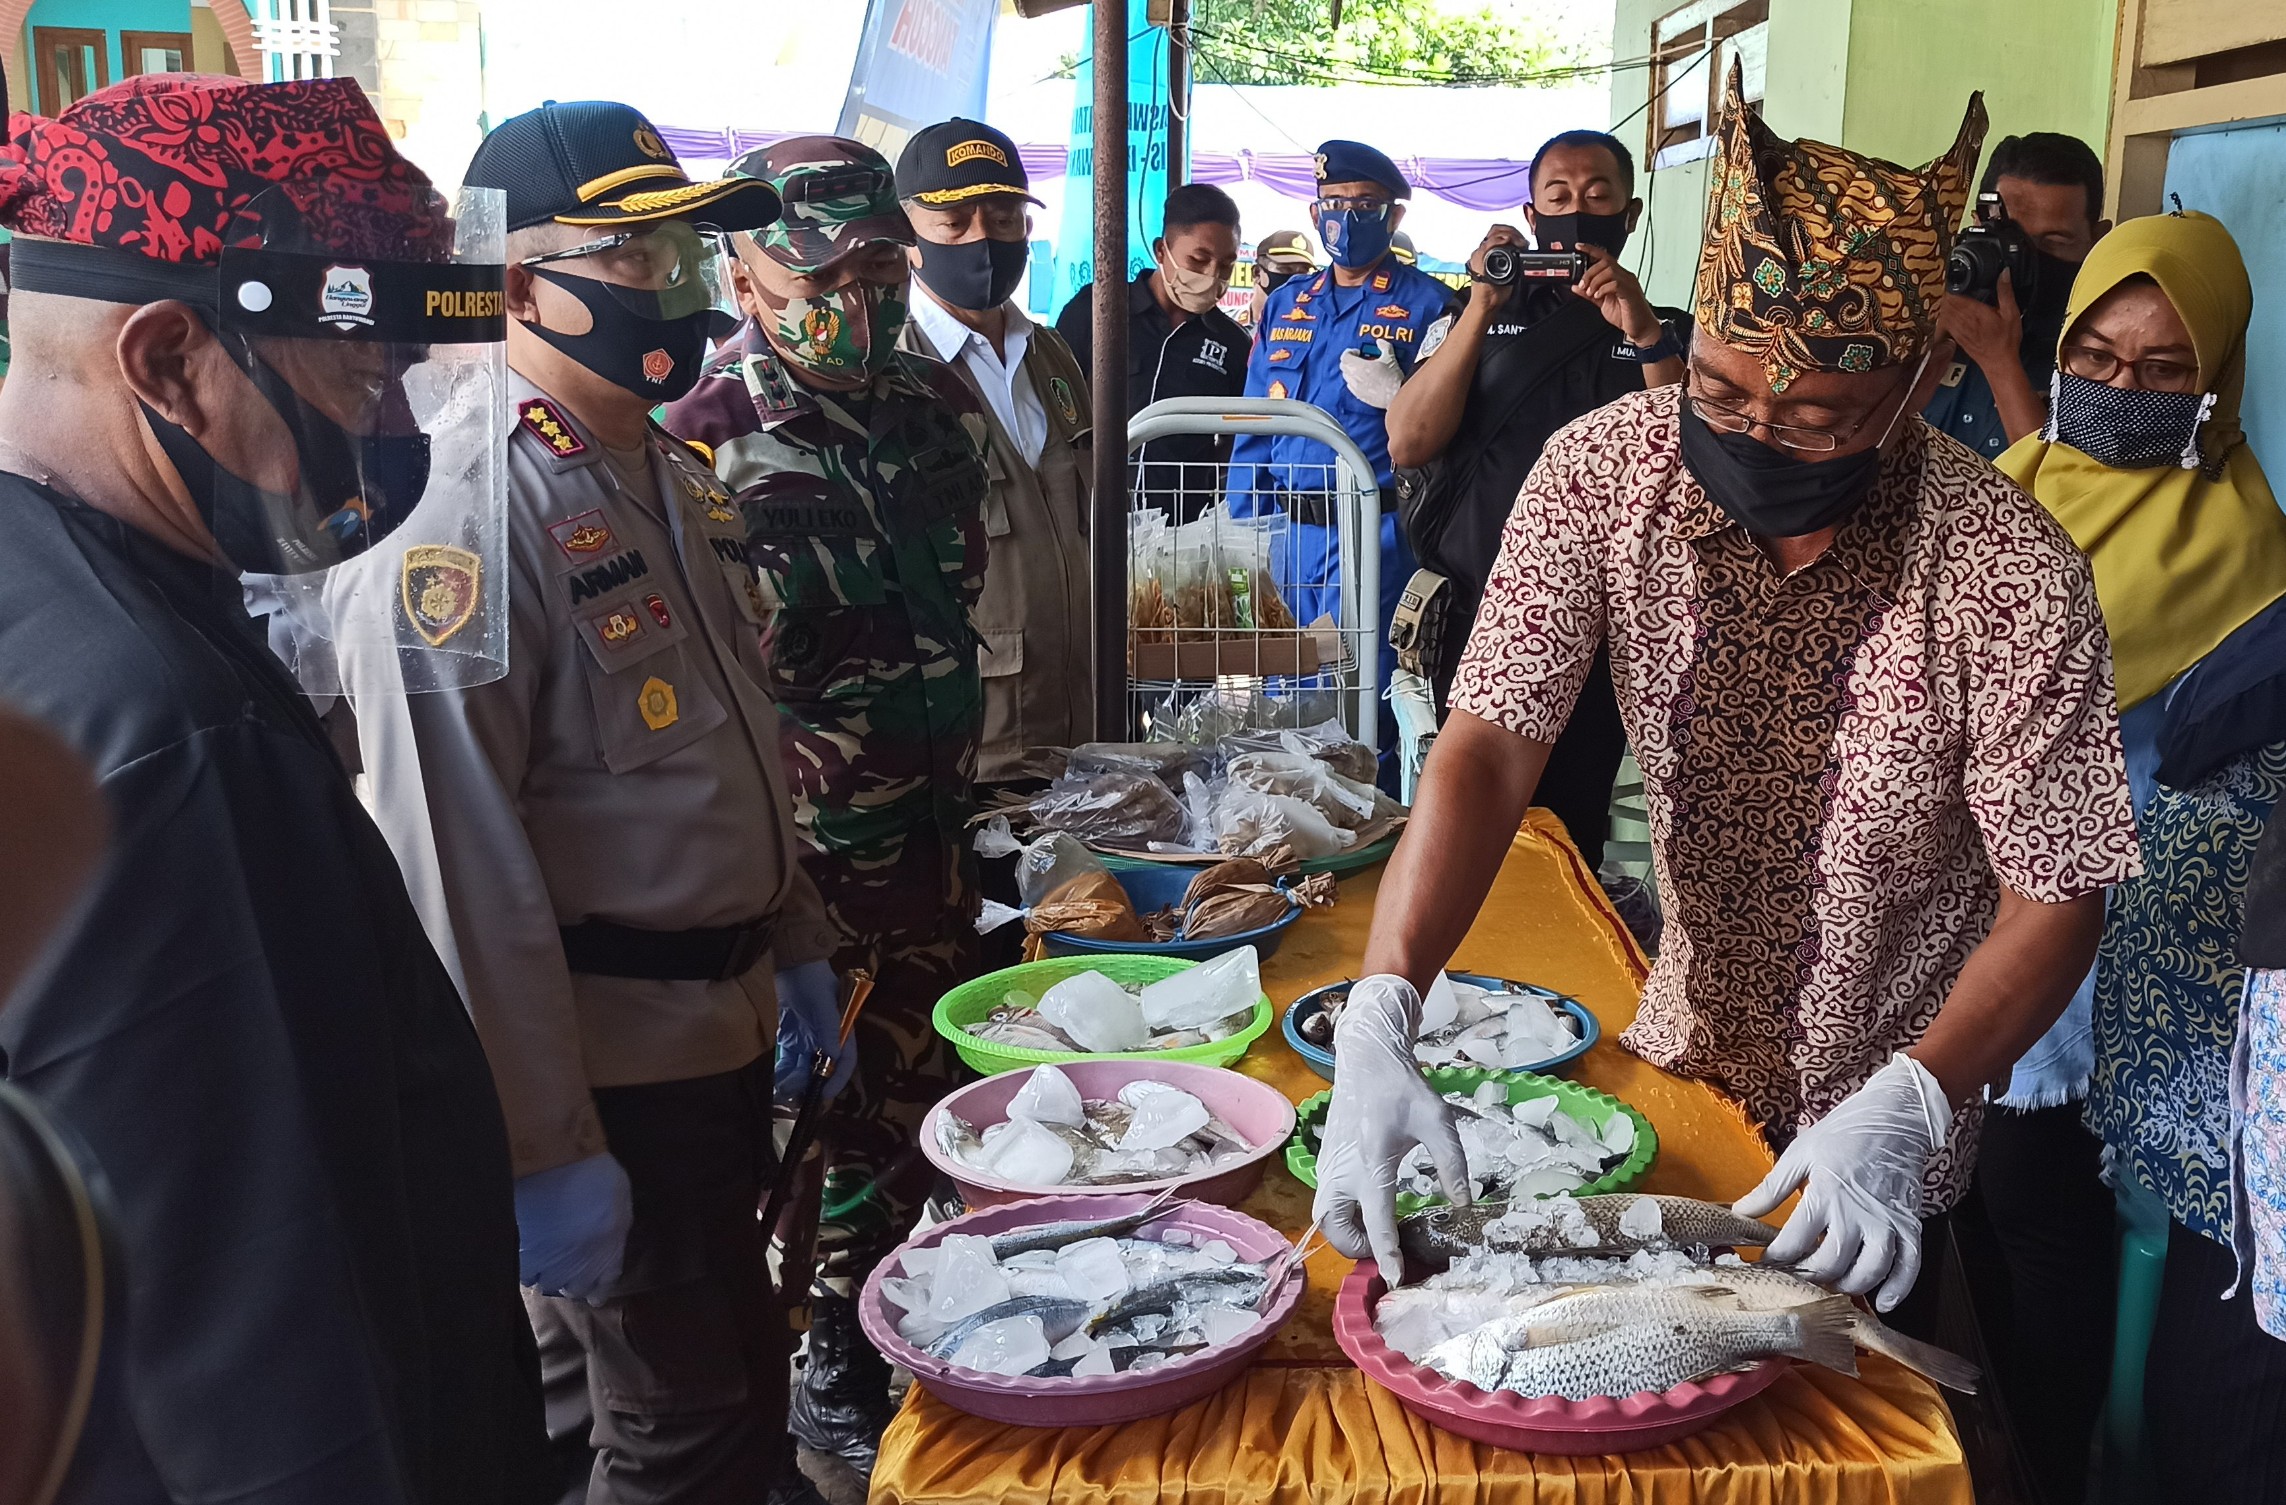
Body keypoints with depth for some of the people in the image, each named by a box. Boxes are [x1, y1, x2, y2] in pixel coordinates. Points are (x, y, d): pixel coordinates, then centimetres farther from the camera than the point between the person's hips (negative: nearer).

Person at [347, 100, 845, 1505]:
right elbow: (456, 851, -24)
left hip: (719, 1020, 9)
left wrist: (794, 943, 20)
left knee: (739, 1386, 22)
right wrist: (541, 1147, -23)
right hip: (605, 1058, -8)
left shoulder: (672, 477, 9)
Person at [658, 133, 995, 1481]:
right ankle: (829, 1376, 31)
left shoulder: (939, 403, 3)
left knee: (921, 1106, 19)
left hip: (938, 838, 6)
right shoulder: (706, 448, -18)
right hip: (805, 863, -6)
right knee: (817, 1127, 10)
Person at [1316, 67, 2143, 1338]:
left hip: (1889, 1105, -3)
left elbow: (2058, 895, -20)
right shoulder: (1606, 470, -19)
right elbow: (1491, 747, -23)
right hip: (1681, 1047, 3)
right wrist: (1381, 1019, -36)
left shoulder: (2008, 570, -27)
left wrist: (1907, 1106, -36)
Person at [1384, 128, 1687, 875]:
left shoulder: (1669, 334, 9)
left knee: (1568, 834, 4)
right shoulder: (1470, 320, 11)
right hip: (1477, 616, 1)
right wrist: (1482, 308, -11)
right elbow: (1408, 445, -5)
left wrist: (1645, 334, -17)